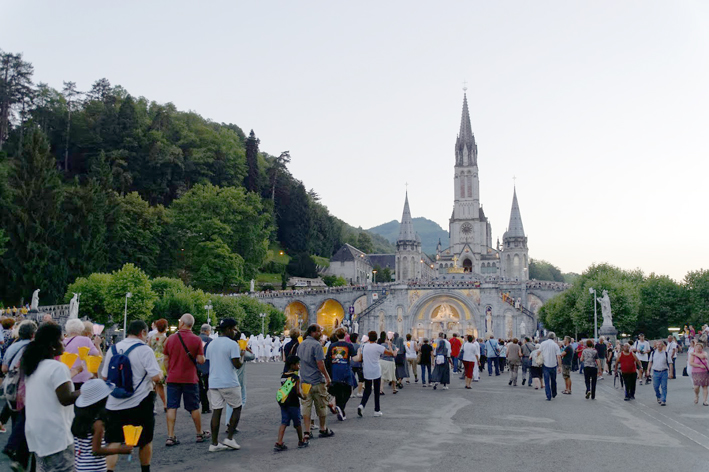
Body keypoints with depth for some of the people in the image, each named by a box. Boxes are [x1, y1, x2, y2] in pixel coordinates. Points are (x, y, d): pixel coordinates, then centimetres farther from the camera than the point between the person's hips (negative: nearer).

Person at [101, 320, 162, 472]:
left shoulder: (113, 349, 4)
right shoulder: (144, 350, -11)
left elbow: (104, 377, 13)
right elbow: (156, 377, -17)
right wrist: (161, 373, 4)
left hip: (114, 404, 3)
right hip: (140, 404, -3)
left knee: (113, 442, 5)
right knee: (145, 441, 16)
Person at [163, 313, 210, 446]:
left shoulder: (171, 339, 0)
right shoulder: (196, 339, -8)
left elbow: (166, 359, 5)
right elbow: (201, 360, -11)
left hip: (173, 378, 2)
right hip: (190, 379, -1)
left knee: (172, 407, 4)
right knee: (194, 408, 10)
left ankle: (170, 436, 0)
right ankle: (200, 434, 22)